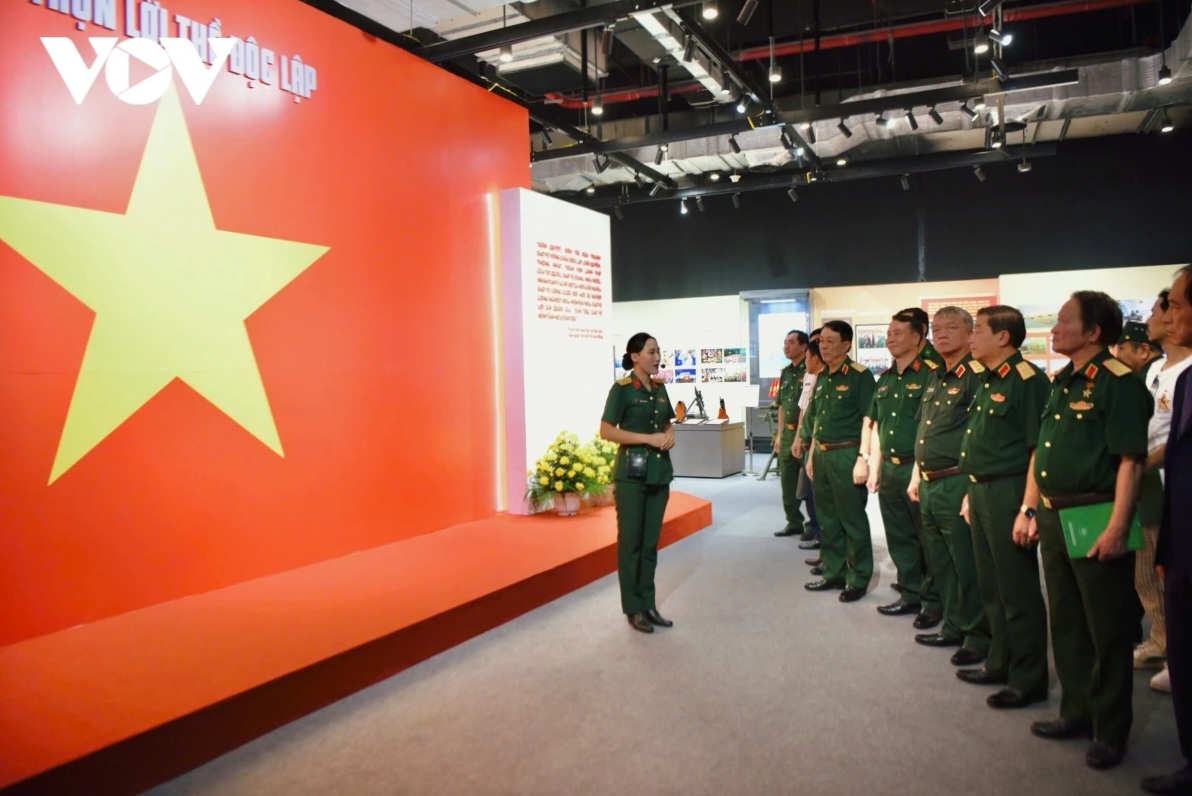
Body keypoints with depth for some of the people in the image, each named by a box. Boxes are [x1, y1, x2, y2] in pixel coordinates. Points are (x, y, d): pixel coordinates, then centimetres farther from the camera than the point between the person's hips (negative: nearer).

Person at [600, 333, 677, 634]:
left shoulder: (660, 388, 10)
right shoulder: (622, 389, -9)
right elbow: (606, 431, -13)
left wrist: (669, 435, -2)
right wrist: (649, 438, -18)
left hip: (659, 472, 6)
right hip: (632, 473, -6)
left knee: (651, 542, 12)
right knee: (631, 542, 2)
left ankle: (649, 604, 21)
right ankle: (634, 609, 12)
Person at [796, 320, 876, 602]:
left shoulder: (860, 376, -9)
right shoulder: (821, 377, 13)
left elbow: (869, 420, -14)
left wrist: (863, 458, -18)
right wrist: (811, 454, 17)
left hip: (846, 455, -7)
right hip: (821, 455, 8)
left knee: (853, 520, 2)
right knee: (827, 518, 14)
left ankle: (859, 579, 13)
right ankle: (834, 573, 26)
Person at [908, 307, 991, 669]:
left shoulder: (976, 375, -12)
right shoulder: (935, 377, 16)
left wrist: (974, 489, -21)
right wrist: (916, 476, 19)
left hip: (957, 483, -9)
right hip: (929, 485, 9)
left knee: (968, 566, 0)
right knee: (940, 562, 17)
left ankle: (979, 635, 14)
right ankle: (954, 627, 30)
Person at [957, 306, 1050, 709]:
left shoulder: (1026, 380, -15)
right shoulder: (988, 381, 14)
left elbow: (1040, 449, -18)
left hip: (1008, 492, -10)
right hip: (982, 491, 10)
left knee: (1018, 591, 1)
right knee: (991, 587, 18)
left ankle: (1028, 679, 14)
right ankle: (1000, 663, 32)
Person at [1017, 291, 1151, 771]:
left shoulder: (1118, 383, -13)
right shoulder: (1059, 382, 12)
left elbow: (1130, 459, -18)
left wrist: (1116, 527, -23)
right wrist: (1028, 509, 14)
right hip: (1053, 517, 8)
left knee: (1107, 631, 5)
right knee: (1065, 623, 18)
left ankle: (1110, 731, 19)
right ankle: (1077, 711, 33)